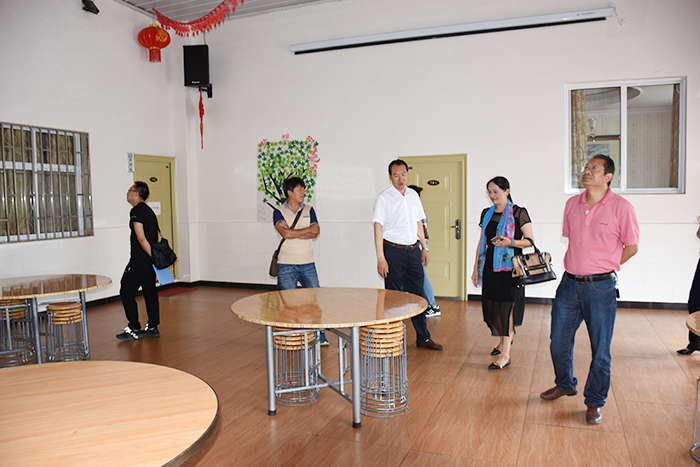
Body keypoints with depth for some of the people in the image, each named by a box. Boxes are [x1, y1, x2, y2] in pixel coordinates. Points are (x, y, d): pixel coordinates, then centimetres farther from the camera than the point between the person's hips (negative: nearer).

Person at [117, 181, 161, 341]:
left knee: (126, 292, -1)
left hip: (140, 260, -10)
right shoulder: (148, 210, 16)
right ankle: (153, 328, 18)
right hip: (150, 259, 10)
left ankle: (134, 330, 3)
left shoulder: (136, 211, -13)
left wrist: (153, 257, -19)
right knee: (149, 291, 13)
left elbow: (141, 239, -20)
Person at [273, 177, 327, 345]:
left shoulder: (308, 210, 9)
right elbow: (285, 233, -16)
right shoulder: (279, 212, 0)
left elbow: (316, 232, -4)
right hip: (286, 265, -2)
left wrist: (293, 233, -11)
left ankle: (320, 336, 14)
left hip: (307, 263, 3)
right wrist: (307, 230, -7)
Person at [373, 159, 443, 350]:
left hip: (413, 250, 5)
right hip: (393, 251, -5)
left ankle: (423, 337, 21)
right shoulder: (383, 198, -7)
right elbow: (378, 227, -12)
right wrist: (380, 258, -18)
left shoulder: (413, 195, 11)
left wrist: (424, 247, 14)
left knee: (417, 294, 11)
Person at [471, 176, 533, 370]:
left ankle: (505, 354, 4)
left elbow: (530, 241, -6)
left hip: (510, 267, -6)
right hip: (490, 266, 6)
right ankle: (504, 340, 36)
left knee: (507, 307, -3)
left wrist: (510, 242, -23)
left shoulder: (519, 213, -6)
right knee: (492, 305, 11)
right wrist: (476, 267, 13)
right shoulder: (487, 213, 11)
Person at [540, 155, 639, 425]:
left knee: (600, 350, 5)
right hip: (569, 283, 5)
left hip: (601, 288, -4)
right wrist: (579, 265, 10)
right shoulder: (572, 204, 7)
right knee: (558, 342, 13)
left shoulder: (621, 207, -8)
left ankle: (595, 402, 25)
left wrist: (603, 268, 1)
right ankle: (565, 385, 38)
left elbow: (631, 246, 0)